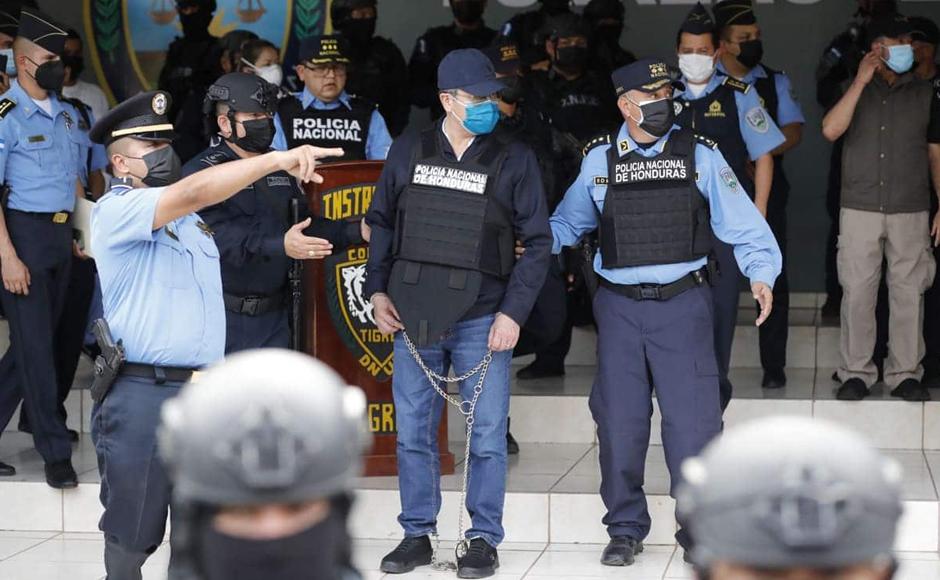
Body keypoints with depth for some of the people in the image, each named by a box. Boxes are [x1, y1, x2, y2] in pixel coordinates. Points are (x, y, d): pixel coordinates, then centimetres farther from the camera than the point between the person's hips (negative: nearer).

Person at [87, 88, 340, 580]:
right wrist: (277, 159, -29)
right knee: (131, 533, 3)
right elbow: (193, 192, -25)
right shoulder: (117, 210, -10)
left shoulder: (186, 219, 17)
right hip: (142, 395, -7)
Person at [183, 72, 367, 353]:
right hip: (223, 316, -6)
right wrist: (280, 246, -35)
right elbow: (220, 236, -23)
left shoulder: (281, 168, 15)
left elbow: (306, 225, 18)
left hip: (274, 317, 7)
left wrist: (357, 232, 2)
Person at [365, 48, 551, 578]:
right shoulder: (409, 152, 4)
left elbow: (538, 242, -1)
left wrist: (514, 312, -8)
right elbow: (382, 222, 14)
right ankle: (417, 535, 20)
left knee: (487, 436, 1)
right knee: (413, 433, 8)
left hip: (482, 320, -2)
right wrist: (378, 288, 4)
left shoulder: (514, 160, -2)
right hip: (413, 316, 2)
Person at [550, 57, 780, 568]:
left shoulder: (700, 155, 0)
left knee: (692, 420, -4)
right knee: (619, 422, 6)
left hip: (683, 303, -2)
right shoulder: (599, 161, 5)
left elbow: (742, 222, 0)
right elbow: (567, 223, 17)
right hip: (619, 307, 2)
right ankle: (625, 529, 21)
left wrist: (761, 273, -13)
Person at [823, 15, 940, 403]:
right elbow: (831, 130, -12)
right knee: (857, 292, -1)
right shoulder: (853, 89, 5)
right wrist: (861, 81, -13)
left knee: (909, 293, 1)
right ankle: (856, 373, 7)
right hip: (860, 209, -1)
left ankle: (905, 374, 8)